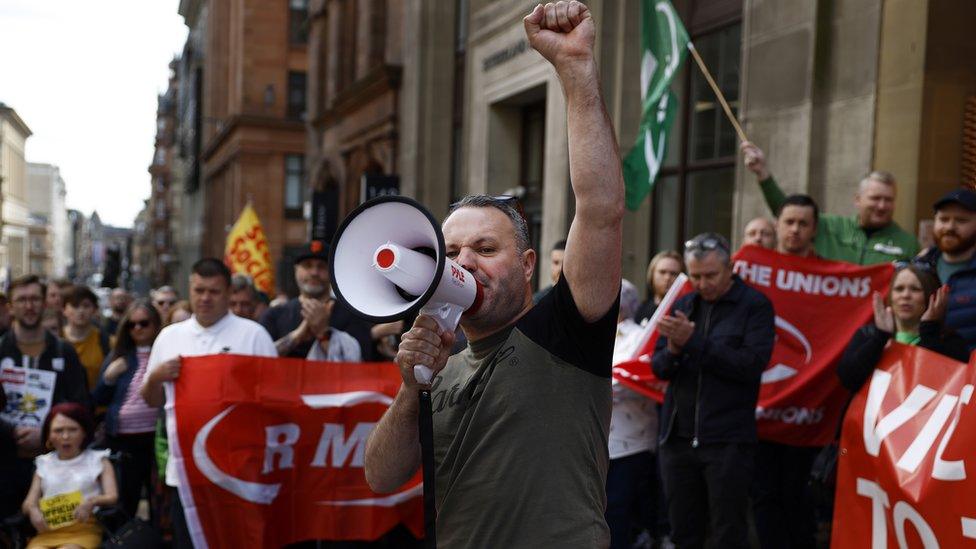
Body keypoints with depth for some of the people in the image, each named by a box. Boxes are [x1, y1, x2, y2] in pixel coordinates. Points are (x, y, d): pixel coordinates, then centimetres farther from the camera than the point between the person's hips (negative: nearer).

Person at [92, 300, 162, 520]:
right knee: (124, 501, 9)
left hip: (157, 436, -3)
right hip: (123, 438, 3)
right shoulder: (118, 355, 12)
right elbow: (99, 400, 14)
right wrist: (108, 377, -2)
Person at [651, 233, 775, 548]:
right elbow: (658, 368, 10)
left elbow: (751, 364, -15)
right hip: (677, 437, 5)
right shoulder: (682, 306, 13)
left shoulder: (756, 306, -2)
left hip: (728, 440, -4)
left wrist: (694, 342, -18)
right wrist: (673, 350, -12)